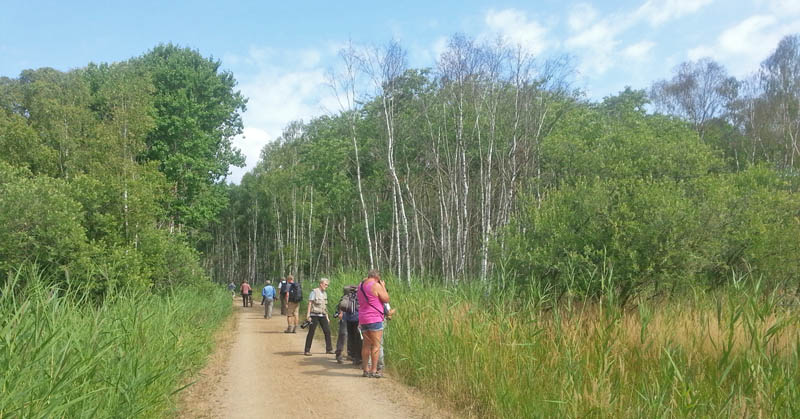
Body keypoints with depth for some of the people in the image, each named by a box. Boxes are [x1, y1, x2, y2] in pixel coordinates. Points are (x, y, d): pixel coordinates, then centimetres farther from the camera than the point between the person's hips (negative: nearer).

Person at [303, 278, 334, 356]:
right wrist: (308, 315, -16)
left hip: (322, 315, 6)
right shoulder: (314, 292, -6)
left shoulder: (325, 293, 14)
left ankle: (329, 349, 13)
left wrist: (327, 317, 17)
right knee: (311, 332, -3)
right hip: (314, 315, -6)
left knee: (327, 331, 3)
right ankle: (307, 351, 3)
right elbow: (310, 303, -9)